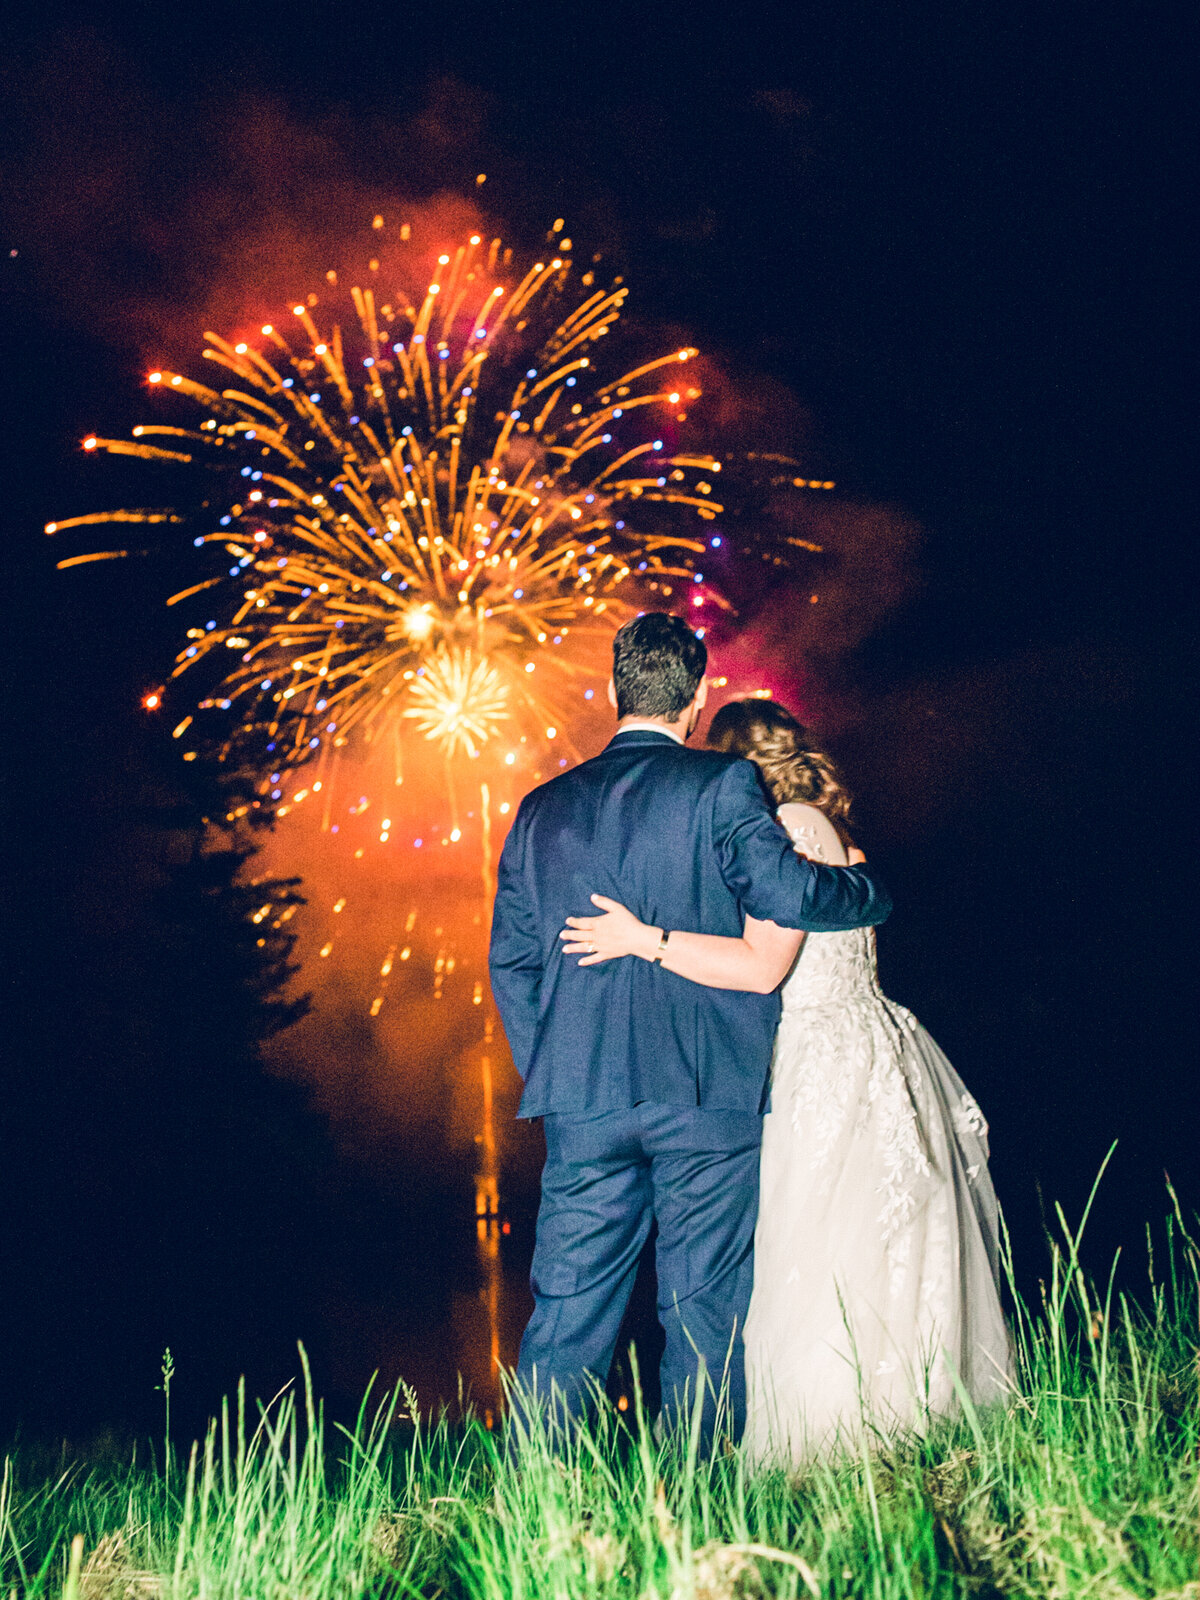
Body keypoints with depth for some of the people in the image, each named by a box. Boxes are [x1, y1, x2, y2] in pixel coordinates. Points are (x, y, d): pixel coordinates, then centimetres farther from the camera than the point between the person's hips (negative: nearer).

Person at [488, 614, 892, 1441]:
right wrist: (870, 887, 6)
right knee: (703, 1311, 6)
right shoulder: (722, 784, -4)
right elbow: (786, 892, -13)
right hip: (706, 1091, -3)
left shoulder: (542, 807, 11)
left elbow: (511, 961, 12)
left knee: (567, 1312, 8)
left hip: (580, 1095, 4)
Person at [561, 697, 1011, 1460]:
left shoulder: (790, 827, -12)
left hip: (833, 1074, -10)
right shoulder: (815, 828, 17)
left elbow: (760, 966, -21)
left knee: (827, 1289, -6)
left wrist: (644, 939, -19)